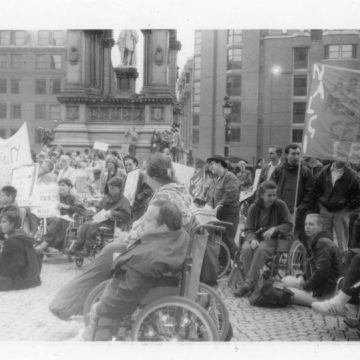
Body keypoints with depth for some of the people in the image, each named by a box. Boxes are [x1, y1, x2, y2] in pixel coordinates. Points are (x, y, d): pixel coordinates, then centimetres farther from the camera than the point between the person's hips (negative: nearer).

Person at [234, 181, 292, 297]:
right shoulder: (254, 207, 5)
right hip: (256, 237, 2)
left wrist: (274, 229, -18)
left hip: (271, 239, -2)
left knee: (261, 249, -36)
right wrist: (252, 239, -21)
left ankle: (248, 283, -36)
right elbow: (248, 229, 2)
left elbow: (288, 225, 2)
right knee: (246, 248, -33)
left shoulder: (280, 205, 1)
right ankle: (253, 284, -29)